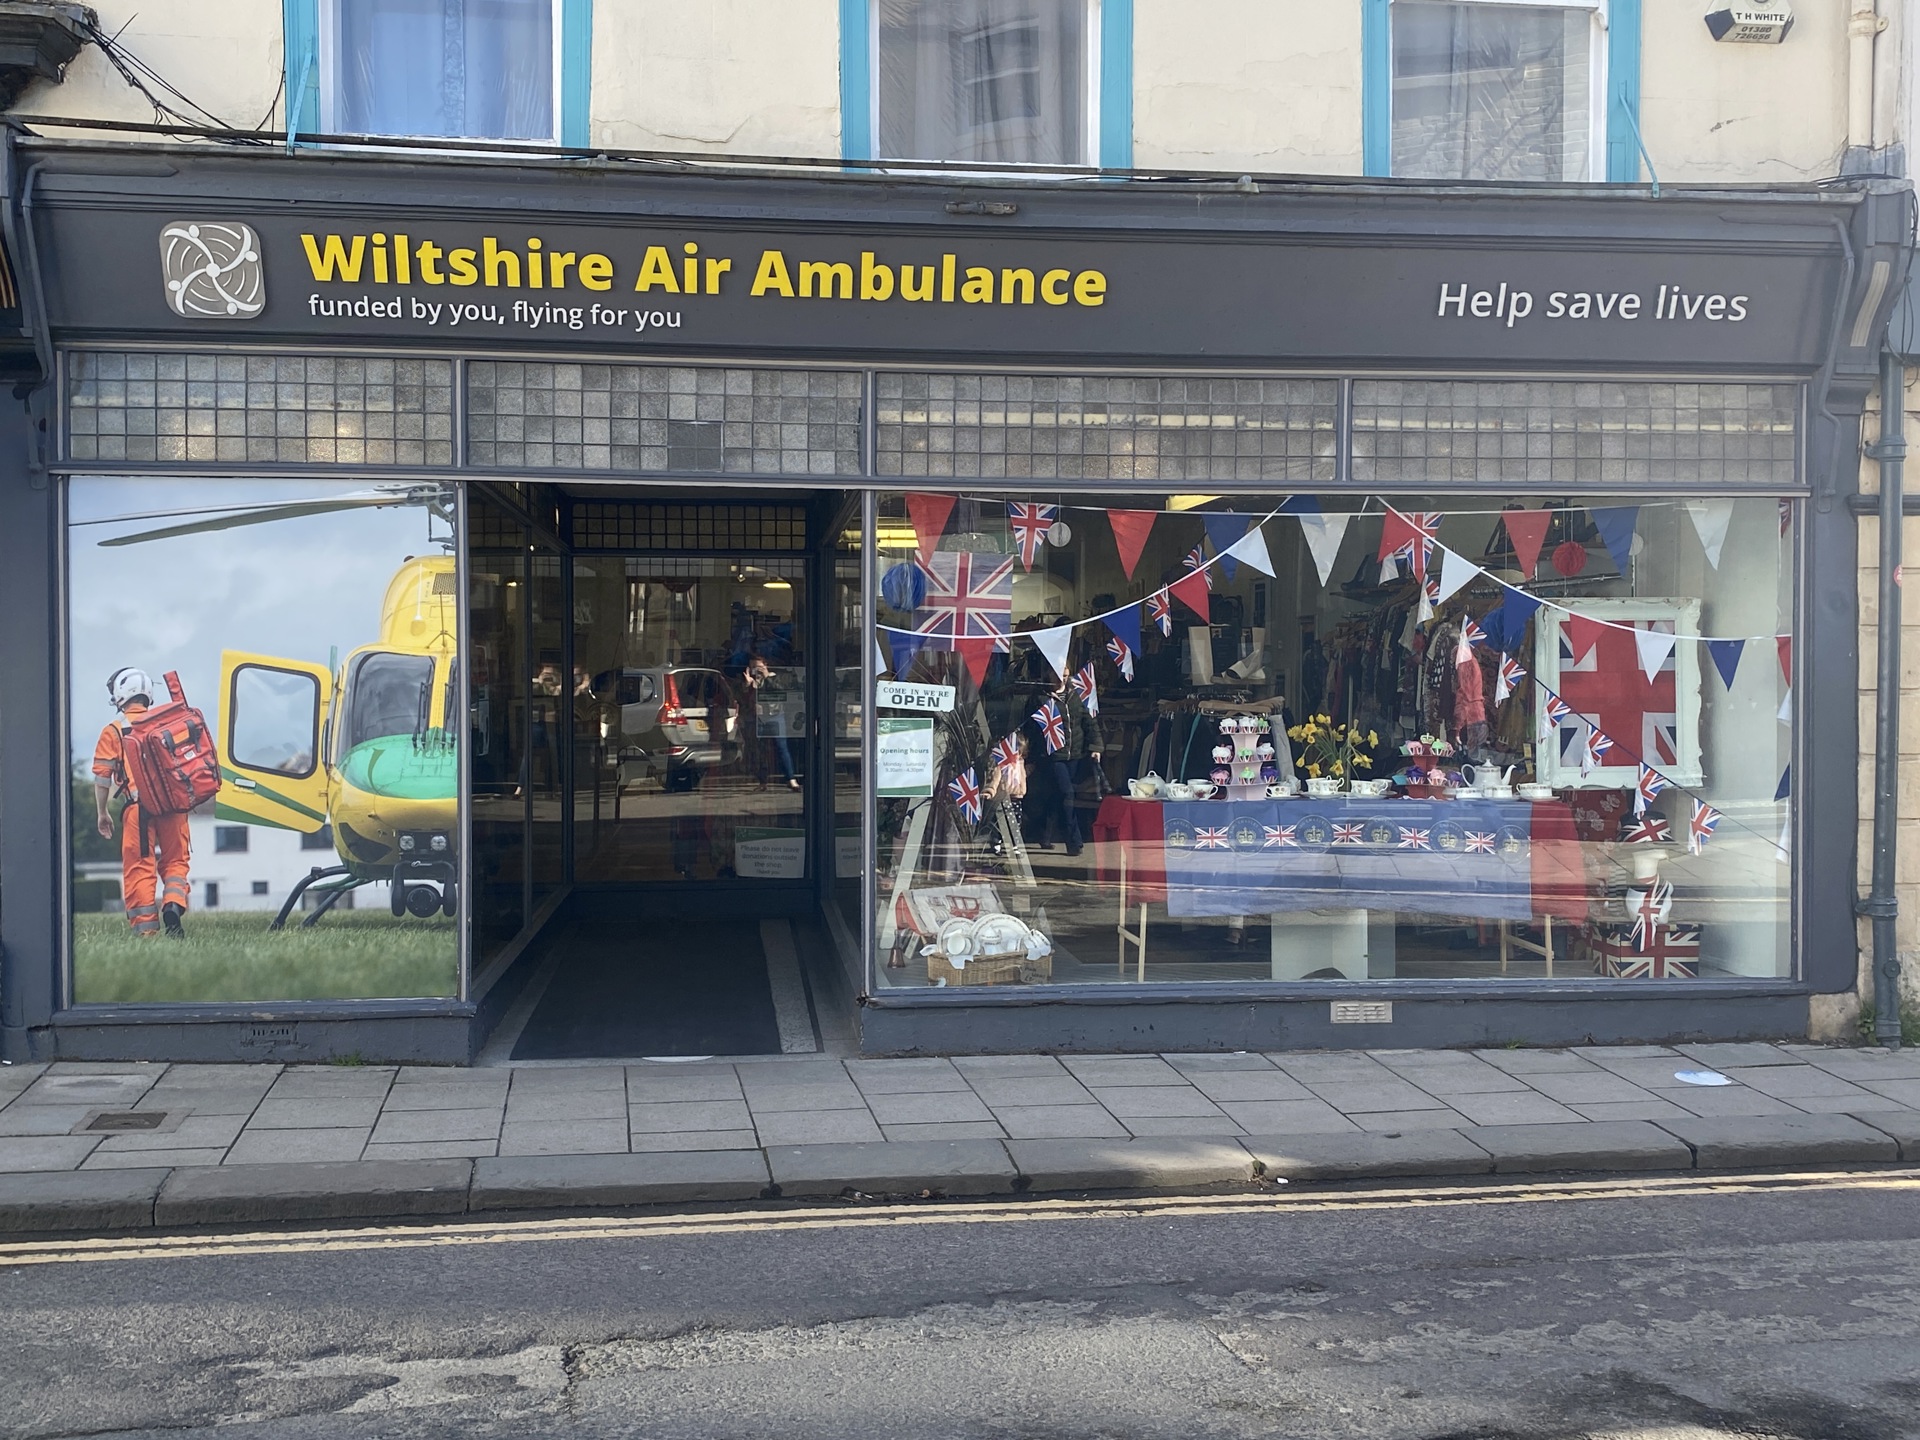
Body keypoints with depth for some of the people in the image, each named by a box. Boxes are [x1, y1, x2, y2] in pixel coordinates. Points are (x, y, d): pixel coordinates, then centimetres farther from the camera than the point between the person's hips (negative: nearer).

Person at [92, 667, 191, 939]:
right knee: (175, 859, 12)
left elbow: (102, 776, 2)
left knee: (140, 867, 2)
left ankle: (146, 929, 0)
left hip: (137, 807, -3)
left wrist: (102, 812, 12)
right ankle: (173, 907, -12)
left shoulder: (113, 731, 5)